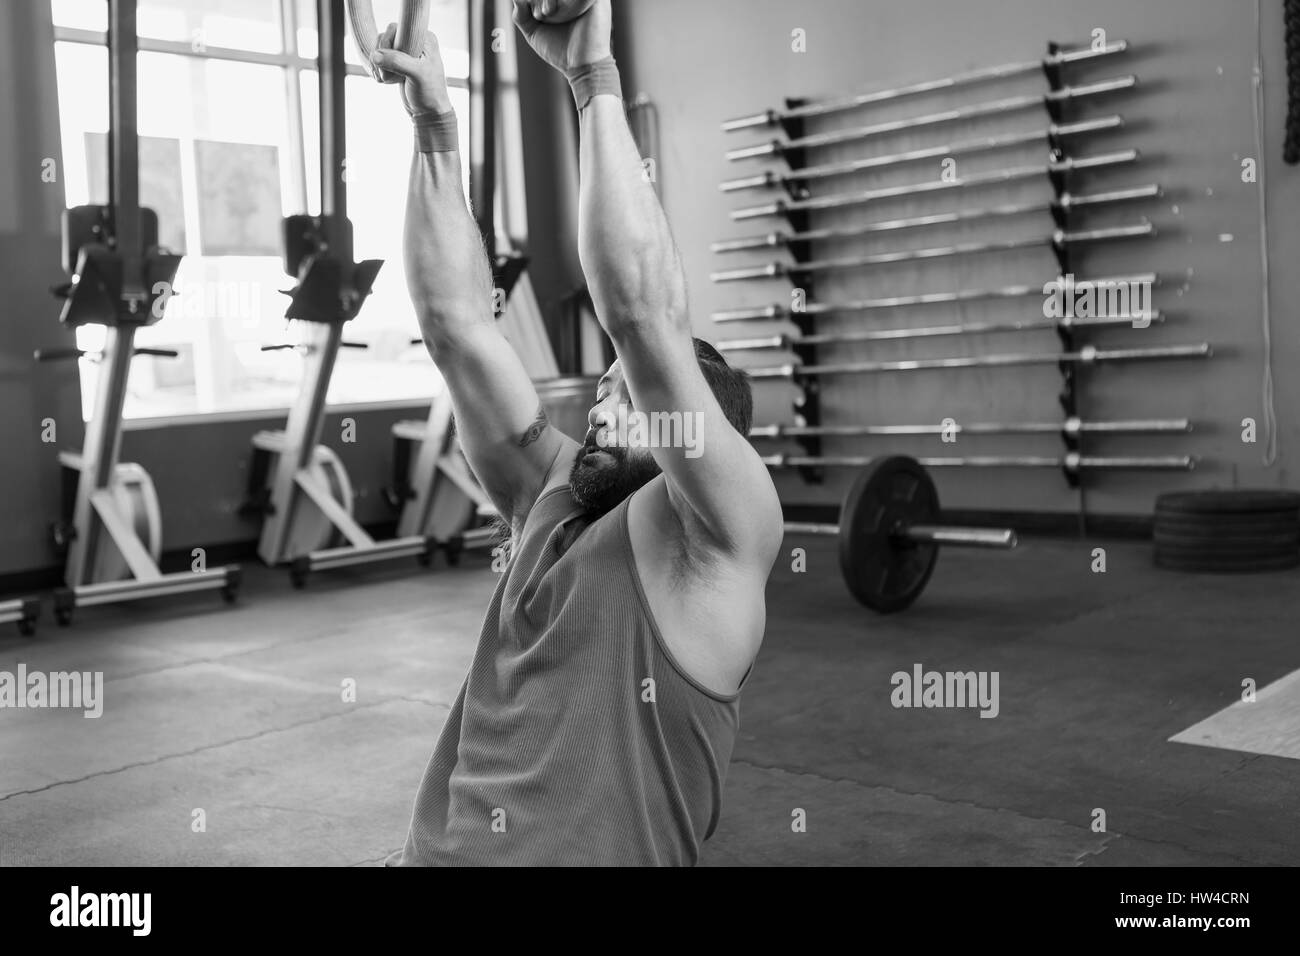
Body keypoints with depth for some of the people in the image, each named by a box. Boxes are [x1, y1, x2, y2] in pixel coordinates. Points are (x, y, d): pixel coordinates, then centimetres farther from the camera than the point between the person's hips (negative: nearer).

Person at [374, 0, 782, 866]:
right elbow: (457, 324, 9)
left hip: (589, 849, -5)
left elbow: (643, 313, -16)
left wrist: (596, 81, -12)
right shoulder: (553, 498, 12)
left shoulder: (719, 538, -5)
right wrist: (436, 127, 6)